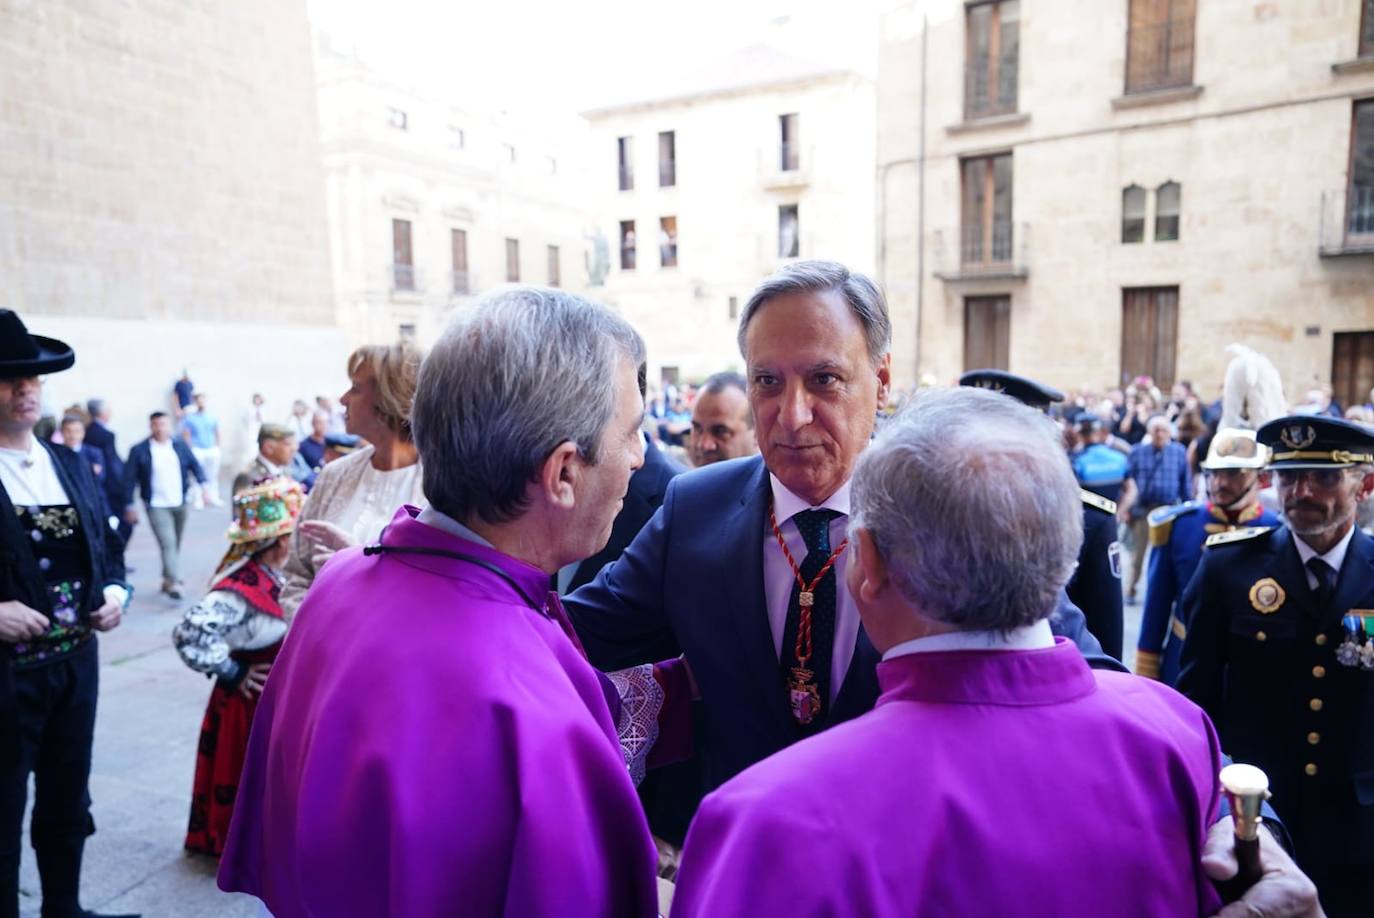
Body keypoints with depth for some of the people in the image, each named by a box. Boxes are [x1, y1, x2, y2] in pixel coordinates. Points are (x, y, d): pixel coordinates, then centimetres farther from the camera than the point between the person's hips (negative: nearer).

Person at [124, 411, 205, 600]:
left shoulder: (180, 446, 6)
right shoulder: (139, 450, -4)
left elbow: (194, 465, 7)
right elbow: (130, 479, -2)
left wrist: (203, 484, -10)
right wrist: (129, 506, -3)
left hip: (180, 504, 4)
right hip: (157, 506, -4)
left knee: (175, 544, 14)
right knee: (167, 543, -16)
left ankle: (168, 579, 29)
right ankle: (174, 583, -19)